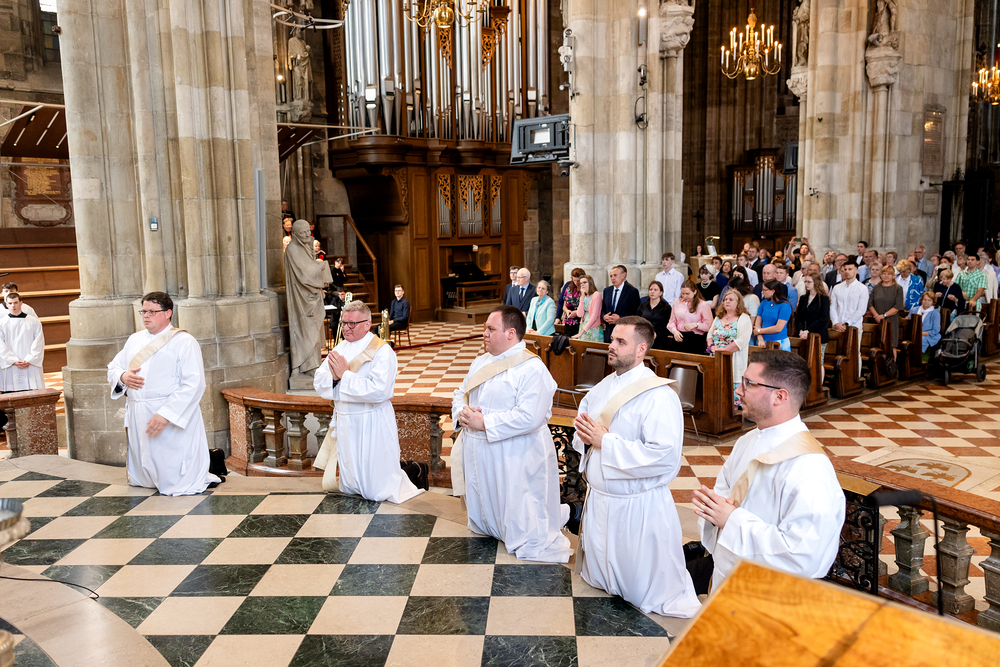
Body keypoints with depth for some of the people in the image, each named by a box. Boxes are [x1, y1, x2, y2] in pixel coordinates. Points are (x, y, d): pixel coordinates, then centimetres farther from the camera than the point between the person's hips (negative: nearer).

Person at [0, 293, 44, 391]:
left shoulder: (34, 322, 5)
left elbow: (38, 345, 1)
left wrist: (29, 360, -10)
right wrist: (14, 361, -13)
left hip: (31, 367, 0)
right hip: (10, 370, 0)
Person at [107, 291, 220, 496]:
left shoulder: (184, 342, -7)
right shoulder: (135, 339, 15)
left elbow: (193, 385, -16)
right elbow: (112, 368, 18)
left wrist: (165, 414, -24)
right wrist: (123, 377, -7)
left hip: (172, 419, -7)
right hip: (138, 420, 7)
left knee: (174, 484, -3)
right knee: (141, 481, 17)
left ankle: (203, 475, 21)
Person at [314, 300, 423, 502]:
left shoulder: (382, 352, -15)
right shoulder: (341, 348, 7)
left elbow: (378, 391, -27)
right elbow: (318, 382, 3)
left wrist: (345, 374, -22)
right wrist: (333, 376, -19)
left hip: (371, 425, -6)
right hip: (345, 423, 7)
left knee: (375, 490, 4)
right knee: (350, 486, 18)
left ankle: (405, 477, 29)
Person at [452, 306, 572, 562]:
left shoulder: (532, 369, -18)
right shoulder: (481, 362, 9)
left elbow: (529, 418, -27)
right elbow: (460, 394, 16)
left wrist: (484, 423, -23)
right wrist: (461, 413, -8)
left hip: (514, 460, -8)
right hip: (478, 454, 8)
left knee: (521, 526, 5)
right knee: (484, 516, 23)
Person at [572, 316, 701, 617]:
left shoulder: (660, 397, -20)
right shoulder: (603, 387, 5)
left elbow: (664, 456, -30)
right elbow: (581, 437, 15)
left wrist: (605, 441, -26)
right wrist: (585, 436, -11)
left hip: (638, 506, -7)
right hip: (599, 499, 7)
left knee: (644, 591, 10)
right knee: (598, 578, 25)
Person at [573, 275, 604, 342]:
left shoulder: (596, 295, -11)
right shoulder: (583, 297, 11)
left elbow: (594, 316, -18)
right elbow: (579, 314, -1)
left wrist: (581, 332, -20)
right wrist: (582, 297, -6)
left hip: (594, 329, -6)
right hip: (583, 327, 6)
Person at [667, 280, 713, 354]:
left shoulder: (703, 305, 1)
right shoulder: (677, 302, 13)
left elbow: (709, 325, -2)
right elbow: (672, 322, 15)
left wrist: (696, 325, -17)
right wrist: (674, 331, -4)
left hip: (695, 340, -4)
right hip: (678, 339, 4)